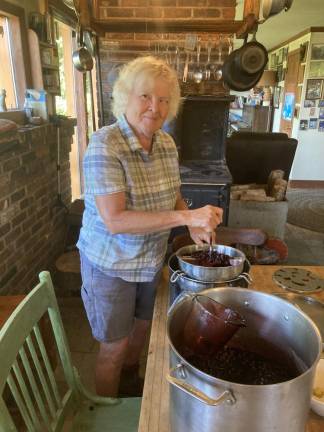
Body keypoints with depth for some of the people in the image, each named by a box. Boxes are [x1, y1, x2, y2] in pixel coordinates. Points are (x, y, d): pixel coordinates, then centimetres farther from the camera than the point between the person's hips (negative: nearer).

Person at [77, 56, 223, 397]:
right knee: (114, 346, 12)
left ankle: (131, 381, 57)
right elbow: (114, 220, -32)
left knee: (142, 327, 26)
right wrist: (187, 216, -34)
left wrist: (195, 223, -10)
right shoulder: (105, 145, -24)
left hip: (152, 259, 7)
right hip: (111, 264, -6)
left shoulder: (167, 144, -3)